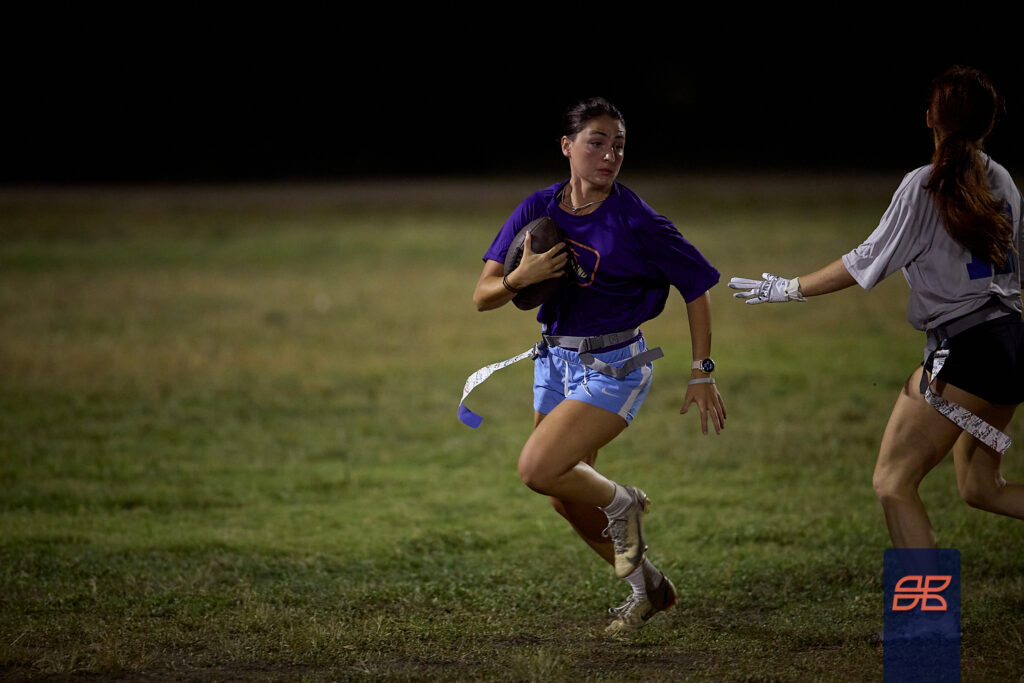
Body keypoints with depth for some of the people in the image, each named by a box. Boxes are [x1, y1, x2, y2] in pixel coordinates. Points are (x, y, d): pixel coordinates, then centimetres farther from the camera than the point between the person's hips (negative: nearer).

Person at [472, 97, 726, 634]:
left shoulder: (636, 223, -16)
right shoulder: (538, 210, -4)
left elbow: (697, 288, -5)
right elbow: (483, 296, -4)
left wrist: (702, 374, -4)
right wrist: (519, 279, -26)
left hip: (612, 367, -6)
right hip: (555, 362, 6)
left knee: (537, 470, -22)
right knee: (567, 502, 14)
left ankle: (622, 503, 7)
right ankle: (647, 589, 34)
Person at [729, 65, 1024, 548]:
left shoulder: (925, 187, -10)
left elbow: (868, 262, -7)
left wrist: (789, 289, 3)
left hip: (964, 349, -8)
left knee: (893, 482, -5)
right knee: (979, 487, 18)